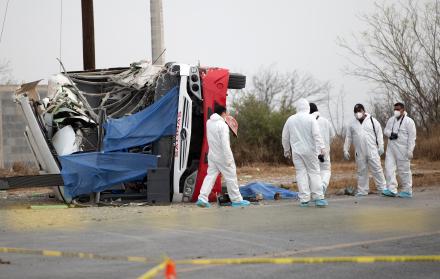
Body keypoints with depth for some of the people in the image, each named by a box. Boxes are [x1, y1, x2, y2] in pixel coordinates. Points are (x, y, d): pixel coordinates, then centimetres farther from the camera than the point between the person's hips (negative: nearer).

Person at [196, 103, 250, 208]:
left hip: (212, 155, 7)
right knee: (231, 177, 5)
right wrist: (228, 159, -20)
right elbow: (225, 144, -23)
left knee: (210, 176, 8)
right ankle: (237, 200, 13)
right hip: (222, 156, -7)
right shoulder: (223, 125, -21)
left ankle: (202, 198, -2)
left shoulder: (209, 122, 2)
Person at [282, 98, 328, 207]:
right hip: (309, 150, -2)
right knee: (314, 172, 2)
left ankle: (304, 199, -1)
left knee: (301, 173, 3)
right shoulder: (311, 119, -4)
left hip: (296, 151, 2)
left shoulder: (290, 120, 7)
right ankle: (318, 198, -2)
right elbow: (317, 135, -12)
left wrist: (286, 150, 24)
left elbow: (285, 137, 13)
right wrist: (322, 147, -12)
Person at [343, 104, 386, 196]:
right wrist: (346, 150, 11)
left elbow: (379, 135, 2)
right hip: (359, 153, 3)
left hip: (372, 151, -3)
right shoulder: (352, 124, 10)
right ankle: (362, 191, 13)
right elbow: (348, 138, 14)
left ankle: (382, 188, 2)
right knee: (361, 171, 7)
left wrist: (381, 147, -4)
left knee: (377, 169, -4)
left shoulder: (373, 121, 3)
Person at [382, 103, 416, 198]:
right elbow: (385, 130, 17)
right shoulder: (391, 120, 13)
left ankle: (407, 191, 10)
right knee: (389, 168, -4)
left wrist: (410, 150, -15)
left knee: (404, 170, 0)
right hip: (391, 148, 6)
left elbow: (412, 137, -10)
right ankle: (392, 190, -3)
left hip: (402, 150, -6)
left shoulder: (409, 121, -7)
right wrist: (390, 134, -7)